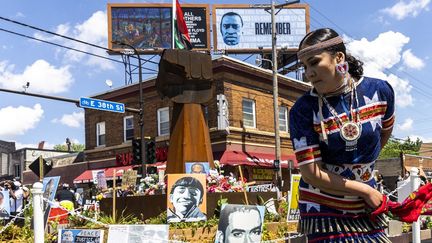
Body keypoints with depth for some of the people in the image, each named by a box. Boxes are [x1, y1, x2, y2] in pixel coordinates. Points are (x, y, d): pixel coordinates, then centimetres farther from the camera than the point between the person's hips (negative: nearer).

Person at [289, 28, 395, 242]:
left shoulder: (380, 90, -8)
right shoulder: (303, 110, -17)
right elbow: (311, 174, -18)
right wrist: (365, 190, -12)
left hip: (366, 208, 3)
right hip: (323, 211, -3)